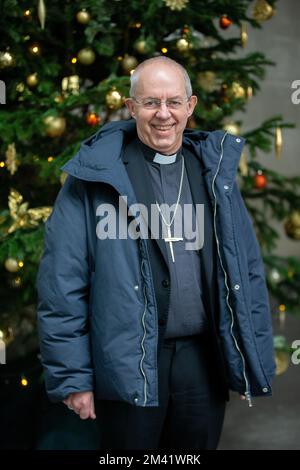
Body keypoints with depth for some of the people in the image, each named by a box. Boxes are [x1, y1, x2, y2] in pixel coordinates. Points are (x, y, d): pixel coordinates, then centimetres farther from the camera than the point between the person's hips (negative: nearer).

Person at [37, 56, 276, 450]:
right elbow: (62, 283, -6)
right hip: (129, 365, -3)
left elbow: (248, 270, 9)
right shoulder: (96, 175, -5)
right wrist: (70, 377, -8)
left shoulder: (214, 169, 7)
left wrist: (253, 362, 6)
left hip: (204, 358, 4)